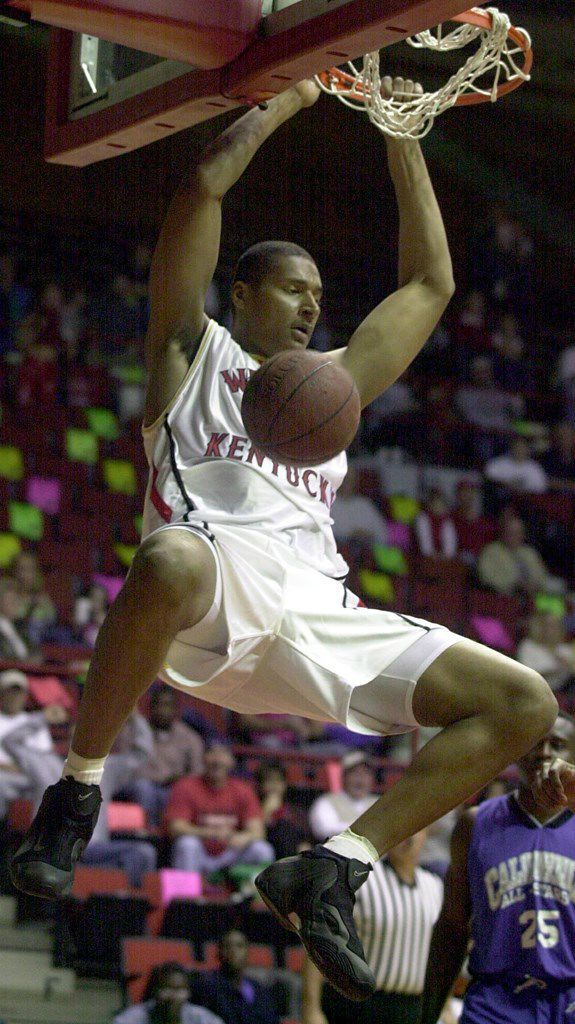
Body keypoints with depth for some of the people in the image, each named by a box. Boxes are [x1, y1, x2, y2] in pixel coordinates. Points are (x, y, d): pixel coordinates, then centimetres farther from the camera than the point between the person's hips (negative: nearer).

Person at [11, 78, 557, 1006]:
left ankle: (332, 868, -10)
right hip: (216, 578, -6)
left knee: (524, 703, -7)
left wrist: (403, 138, 37)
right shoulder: (196, 350, 22)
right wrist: (288, 100, 23)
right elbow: (206, 185, 12)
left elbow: (430, 285, 39)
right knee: (171, 561, -45)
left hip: (320, 616, 6)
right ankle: (78, 789, -25)